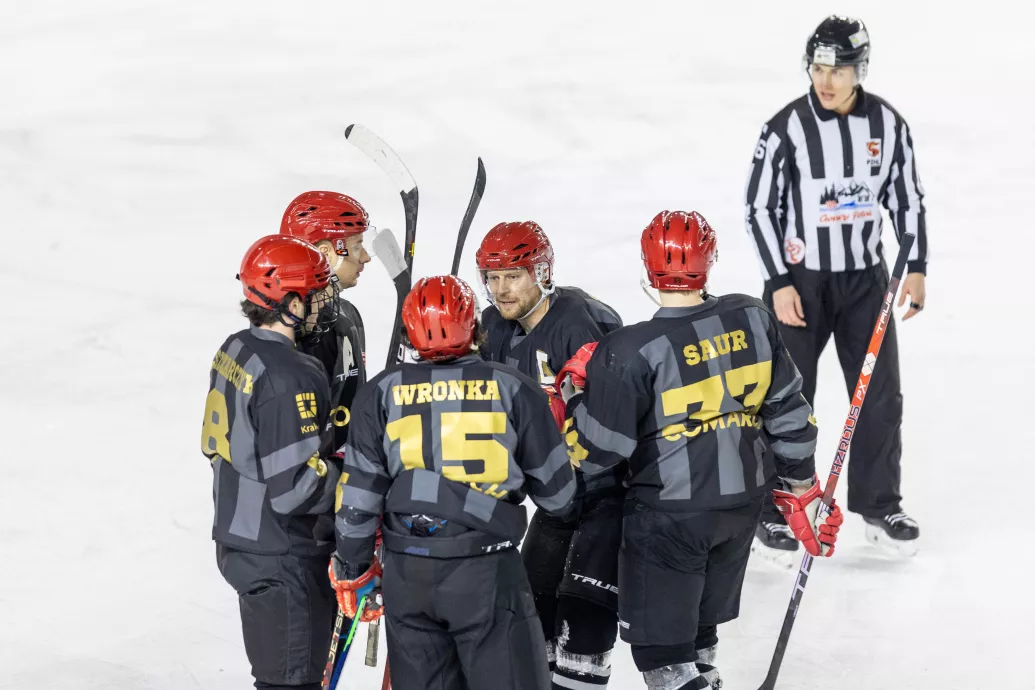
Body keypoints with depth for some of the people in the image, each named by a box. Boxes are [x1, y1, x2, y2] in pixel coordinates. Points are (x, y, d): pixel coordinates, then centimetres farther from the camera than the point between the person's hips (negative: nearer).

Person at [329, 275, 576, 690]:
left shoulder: (381, 394, 1)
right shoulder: (512, 388, -3)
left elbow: (357, 495, 2)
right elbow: (556, 494, 3)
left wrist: (353, 570, 15)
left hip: (407, 574, 3)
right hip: (487, 574, -2)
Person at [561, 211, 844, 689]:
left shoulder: (635, 352, -21)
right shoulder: (753, 320, -6)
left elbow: (597, 450, -15)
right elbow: (789, 414, 3)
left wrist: (576, 389, 1)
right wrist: (801, 490, 15)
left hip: (669, 513, -6)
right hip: (744, 504, 6)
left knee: (661, 645, 5)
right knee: (697, 626, 25)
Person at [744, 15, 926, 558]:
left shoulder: (888, 124, -2)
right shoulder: (786, 129, -13)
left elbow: (907, 197, 8)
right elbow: (760, 209, -8)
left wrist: (916, 267, 0)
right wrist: (779, 283, -12)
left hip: (865, 279, 3)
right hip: (799, 280, -3)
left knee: (880, 396, 7)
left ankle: (879, 505, 22)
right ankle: (776, 509, 16)